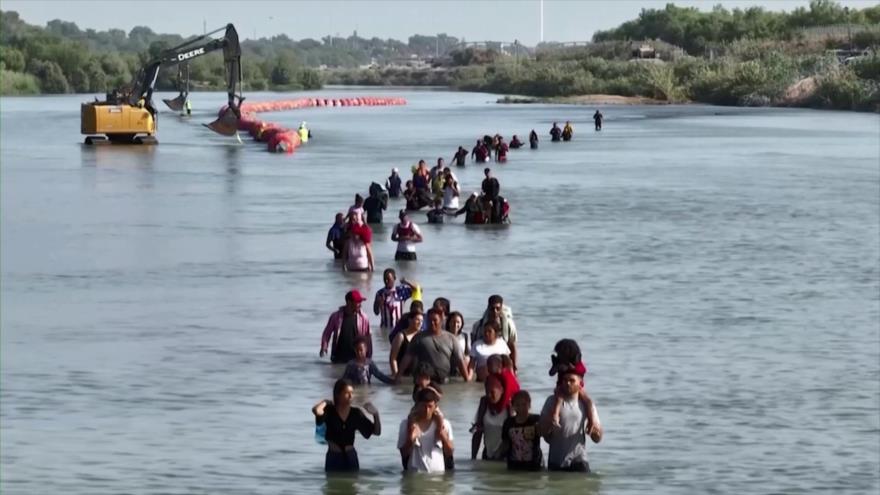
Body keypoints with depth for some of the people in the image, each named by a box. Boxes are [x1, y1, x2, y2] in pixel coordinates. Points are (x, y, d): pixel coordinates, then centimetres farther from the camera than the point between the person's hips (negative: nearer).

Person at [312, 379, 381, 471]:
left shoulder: (356, 413, -1)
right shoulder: (329, 411, -10)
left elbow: (377, 432, 2)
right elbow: (316, 411, -36)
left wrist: (375, 414, -14)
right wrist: (325, 402, -14)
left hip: (351, 458, 3)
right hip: (334, 458, -3)